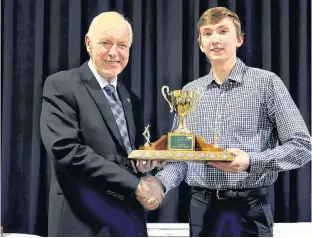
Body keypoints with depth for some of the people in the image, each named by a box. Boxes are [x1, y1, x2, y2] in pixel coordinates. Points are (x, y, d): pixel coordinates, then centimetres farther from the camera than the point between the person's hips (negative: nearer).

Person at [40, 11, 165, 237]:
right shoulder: (61, 86, -7)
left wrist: (144, 161, -6)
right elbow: (66, 150, -19)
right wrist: (135, 184, -18)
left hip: (131, 219, 6)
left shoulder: (130, 98, 12)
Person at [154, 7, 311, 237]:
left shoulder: (266, 83, -4)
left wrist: (252, 161, -20)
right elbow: (180, 155, 10)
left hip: (249, 208, -3)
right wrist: (160, 184, -10)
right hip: (202, 208, 4)